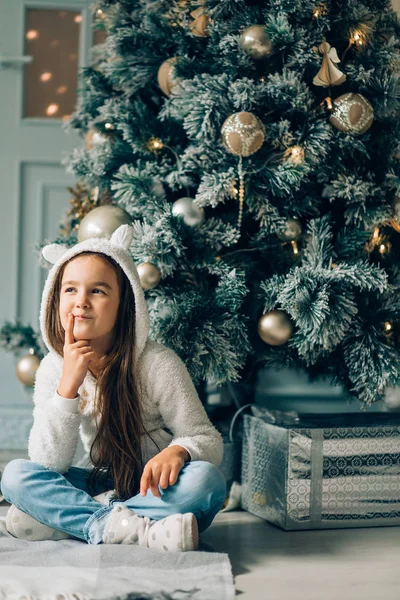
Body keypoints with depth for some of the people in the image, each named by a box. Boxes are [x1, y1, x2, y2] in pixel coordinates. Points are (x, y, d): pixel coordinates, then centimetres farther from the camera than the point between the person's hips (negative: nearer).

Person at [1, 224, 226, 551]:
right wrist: (68, 385, -25)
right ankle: (139, 530, -31)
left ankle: (69, 520, -29)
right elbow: (48, 464, -13)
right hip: (105, 486, 3)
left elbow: (209, 441, -11)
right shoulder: (53, 368, -5)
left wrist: (178, 451, -36)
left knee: (207, 479, -34)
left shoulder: (158, 364, -14)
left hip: (158, 489, -2)